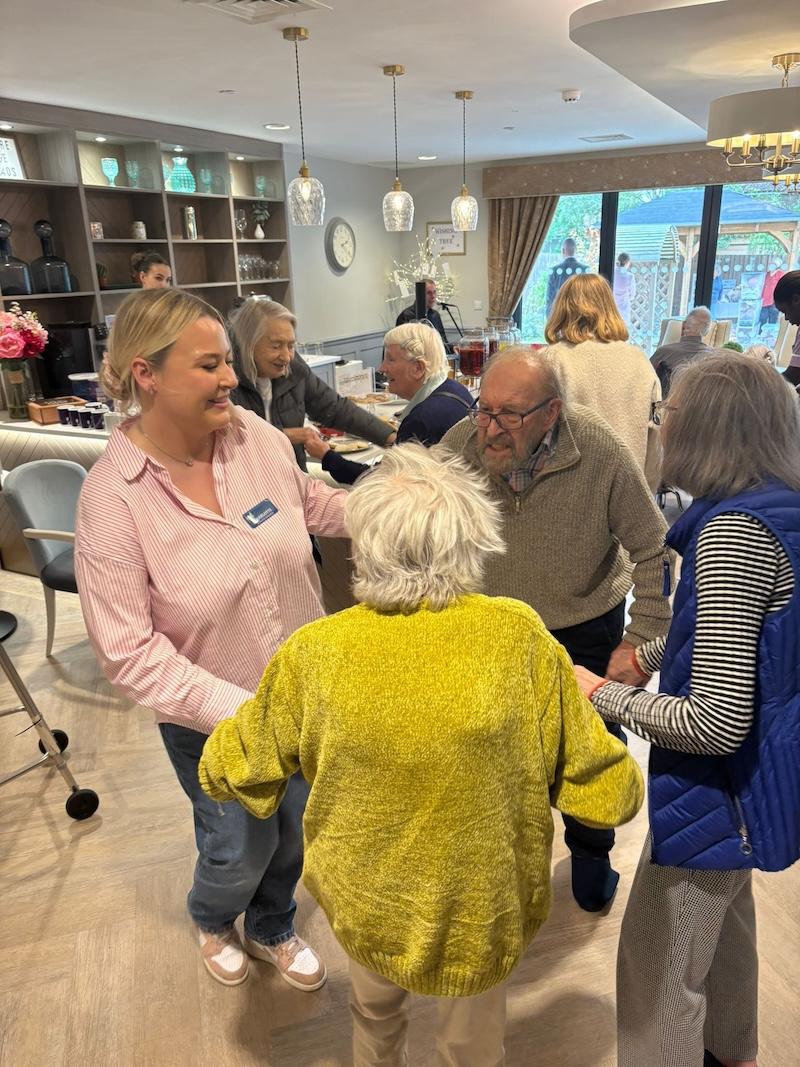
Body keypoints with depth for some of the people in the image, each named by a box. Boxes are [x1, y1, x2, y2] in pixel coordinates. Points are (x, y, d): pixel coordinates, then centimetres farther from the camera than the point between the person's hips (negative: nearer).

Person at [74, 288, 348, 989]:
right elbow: (128, 650, -22)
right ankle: (211, 920, 59)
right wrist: (236, 709, -28)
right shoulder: (112, 497, -23)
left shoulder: (255, 435, -12)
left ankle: (272, 929, 59)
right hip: (210, 721, -4)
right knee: (243, 848, 20)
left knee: (294, 831, 25)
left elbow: (315, 506, 7)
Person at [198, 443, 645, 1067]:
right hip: (483, 912, -1)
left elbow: (229, 774, -6)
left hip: (363, 904, 1)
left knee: (376, 1007, 35)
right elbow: (609, 797, -14)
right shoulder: (520, 639, -25)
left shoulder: (314, 654, -22)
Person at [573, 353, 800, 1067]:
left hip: (723, 784, -10)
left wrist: (603, 695, -18)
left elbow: (717, 724, -30)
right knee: (724, 913, 32)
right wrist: (647, 654, 14)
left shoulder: (735, 530, -28)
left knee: (660, 963, 9)